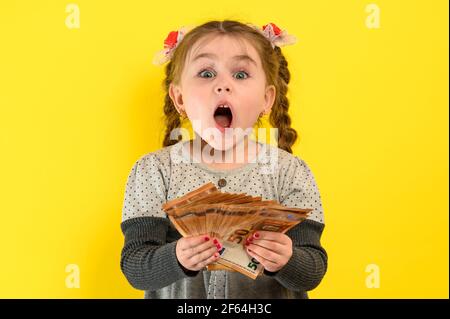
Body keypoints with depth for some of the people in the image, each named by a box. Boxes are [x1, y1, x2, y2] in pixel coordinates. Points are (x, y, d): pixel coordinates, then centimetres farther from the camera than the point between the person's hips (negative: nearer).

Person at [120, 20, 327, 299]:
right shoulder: (153, 171, -11)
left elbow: (314, 272, -11)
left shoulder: (290, 173, -10)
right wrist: (176, 259, -31)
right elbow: (134, 268, -14)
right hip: (178, 300, 0)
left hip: (270, 301, 0)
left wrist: (286, 261, -30)